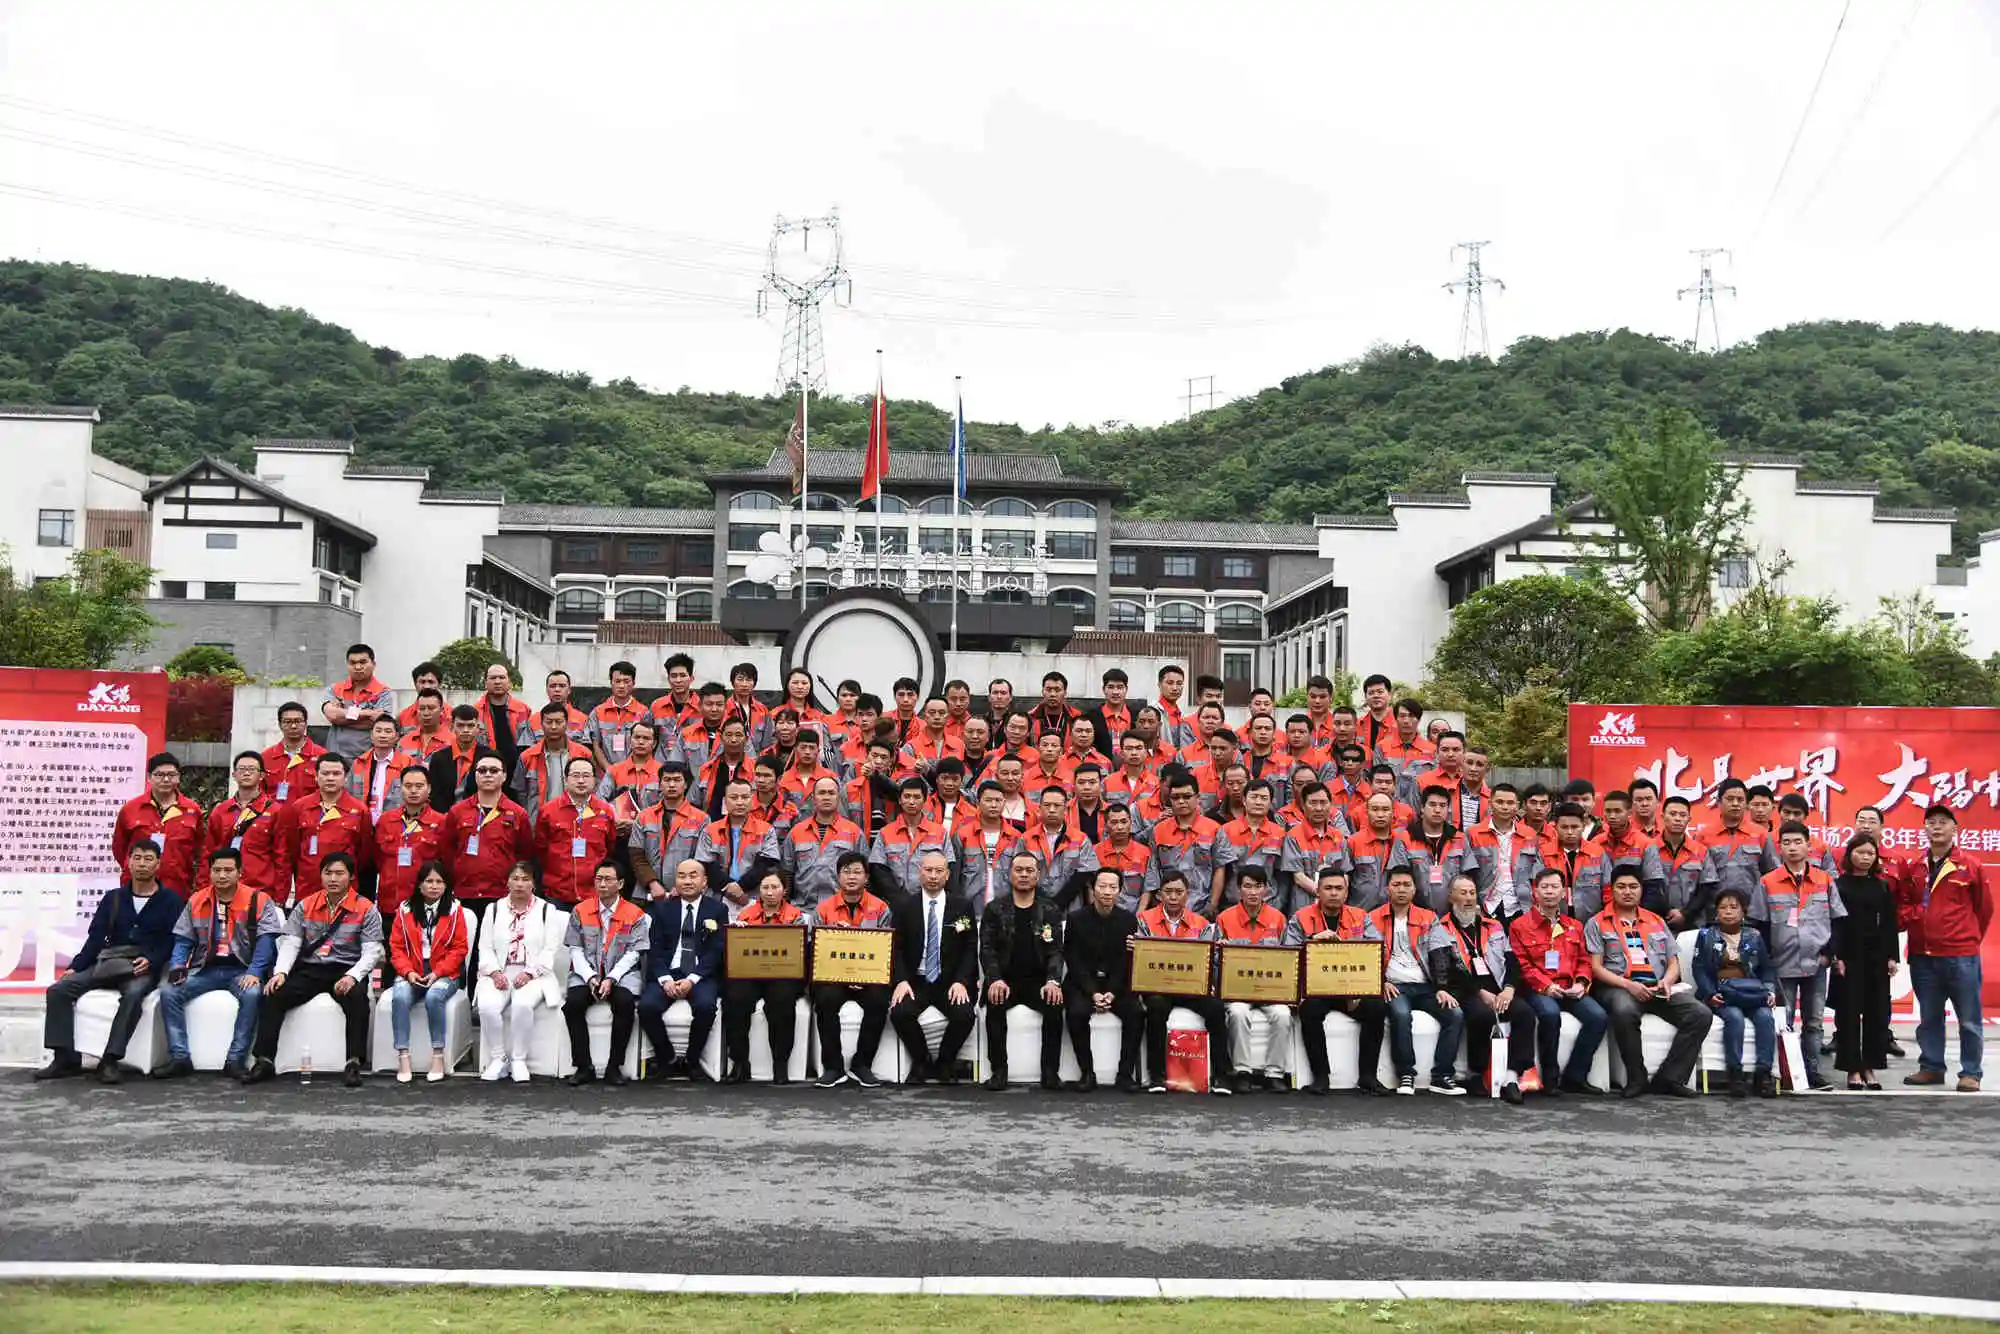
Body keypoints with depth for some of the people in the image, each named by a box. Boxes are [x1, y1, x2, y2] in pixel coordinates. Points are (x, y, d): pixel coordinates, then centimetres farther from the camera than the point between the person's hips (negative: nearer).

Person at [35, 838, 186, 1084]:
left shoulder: (170, 901, 6)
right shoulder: (113, 899, 17)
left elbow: (173, 941, -3)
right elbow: (95, 937, 10)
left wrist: (150, 960, -21)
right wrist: (75, 967, -3)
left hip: (144, 967, -5)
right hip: (107, 963, 5)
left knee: (133, 993, -38)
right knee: (58, 990, -16)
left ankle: (110, 1059, -34)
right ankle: (65, 1058, -15)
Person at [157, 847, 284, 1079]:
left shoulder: (259, 901, -1)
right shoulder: (196, 901, 11)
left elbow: (266, 940, -10)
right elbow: (183, 940, 12)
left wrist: (254, 972, -23)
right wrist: (177, 965, -8)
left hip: (242, 970, -4)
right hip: (205, 970, 4)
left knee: (252, 994, -34)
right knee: (168, 992, -20)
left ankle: (235, 1060, -27)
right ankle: (180, 1058, -16)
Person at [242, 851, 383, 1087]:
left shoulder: (366, 910, 0)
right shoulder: (304, 906, 10)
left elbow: (372, 952, -6)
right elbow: (290, 943, 4)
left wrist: (352, 976, -24)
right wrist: (280, 972, -14)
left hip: (345, 972, -3)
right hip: (308, 970, 3)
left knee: (358, 998, -34)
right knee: (273, 995, -21)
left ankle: (354, 1063, -32)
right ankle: (264, 1061, -14)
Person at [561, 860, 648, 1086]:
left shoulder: (635, 914, 2)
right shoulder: (580, 911, 8)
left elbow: (633, 953, -3)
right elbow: (575, 949, 4)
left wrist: (611, 979, -16)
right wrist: (590, 978, -11)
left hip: (621, 973, -2)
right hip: (586, 973, 2)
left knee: (625, 1003, -31)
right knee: (573, 1003, -27)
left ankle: (614, 1066, -18)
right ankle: (584, 1067, -16)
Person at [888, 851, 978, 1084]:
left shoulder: (962, 906, 5)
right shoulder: (905, 907, 6)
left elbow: (970, 949, 3)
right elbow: (896, 948, 2)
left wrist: (961, 981, -12)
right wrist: (901, 981, -14)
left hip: (950, 982, 0)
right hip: (915, 981, 0)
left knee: (965, 1015, -28)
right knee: (899, 1013, -28)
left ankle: (945, 1063, 2)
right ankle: (922, 1063, 0)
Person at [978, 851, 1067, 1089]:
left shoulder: (1050, 911, 8)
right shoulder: (994, 910, 7)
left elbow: (1056, 950, -1)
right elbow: (987, 950, -2)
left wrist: (1053, 981, -21)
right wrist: (995, 980, -22)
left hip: (1039, 981, 0)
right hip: (1005, 980, 0)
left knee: (1055, 1005, -29)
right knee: (995, 1005, -31)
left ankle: (1050, 1071, -19)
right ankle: (998, 1070, -21)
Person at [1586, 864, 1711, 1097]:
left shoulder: (1657, 922, 24)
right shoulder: (1597, 924, 9)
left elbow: (1674, 962, 20)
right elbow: (1596, 967, -1)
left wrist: (1667, 981, -4)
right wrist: (1628, 984, -16)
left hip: (1658, 988, 4)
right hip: (1617, 987, -4)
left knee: (1701, 1014, -21)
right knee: (1625, 1011, -40)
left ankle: (1668, 1078, -18)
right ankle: (1637, 1079, -23)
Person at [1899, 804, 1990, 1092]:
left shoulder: (1971, 866, -2)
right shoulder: (1914, 869, 7)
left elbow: (1984, 908, 5)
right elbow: (1901, 904, 15)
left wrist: (1968, 938, 9)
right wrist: (1909, 918, -4)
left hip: (1961, 957, -4)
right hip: (1922, 957, 4)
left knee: (1968, 1019, 3)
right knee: (1929, 1018, 13)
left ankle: (1970, 1073, 13)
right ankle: (1931, 1067, 24)